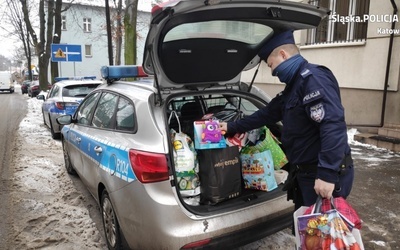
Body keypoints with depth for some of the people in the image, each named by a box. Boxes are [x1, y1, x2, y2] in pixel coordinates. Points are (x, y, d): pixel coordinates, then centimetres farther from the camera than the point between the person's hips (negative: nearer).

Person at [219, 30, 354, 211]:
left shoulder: (313, 79, -18)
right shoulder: (294, 85, 15)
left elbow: (333, 126, -29)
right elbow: (267, 113, 24)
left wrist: (327, 174, -32)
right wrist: (232, 127, 28)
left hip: (325, 175, -10)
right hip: (305, 172, 10)